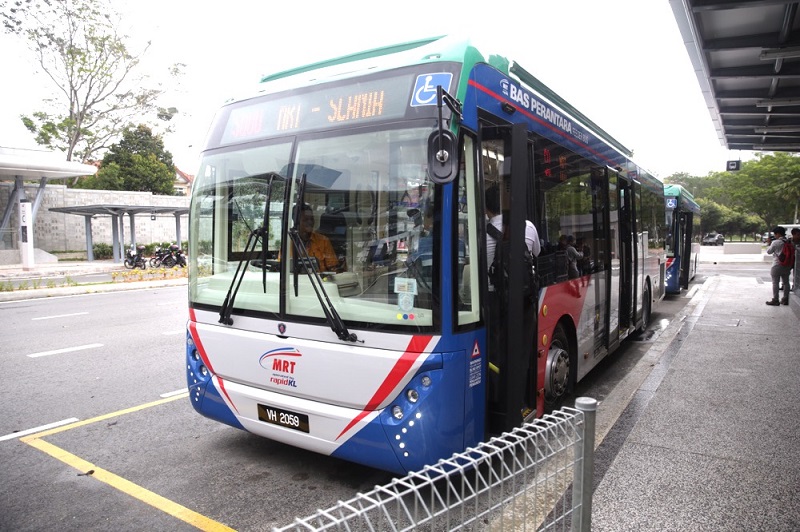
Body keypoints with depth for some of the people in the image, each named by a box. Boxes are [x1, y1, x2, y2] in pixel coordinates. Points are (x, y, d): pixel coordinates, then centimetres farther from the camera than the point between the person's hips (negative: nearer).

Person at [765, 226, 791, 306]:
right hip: (787, 265, 7)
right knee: (786, 282, 12)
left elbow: (769, 251, -3)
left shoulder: (775, 242, -14)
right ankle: (785, 300, 18)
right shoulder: (789, 243, 5)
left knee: (775, 283, -2)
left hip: (777, 265, -7)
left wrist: (769, 244, 8)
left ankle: (775, 300, -1)